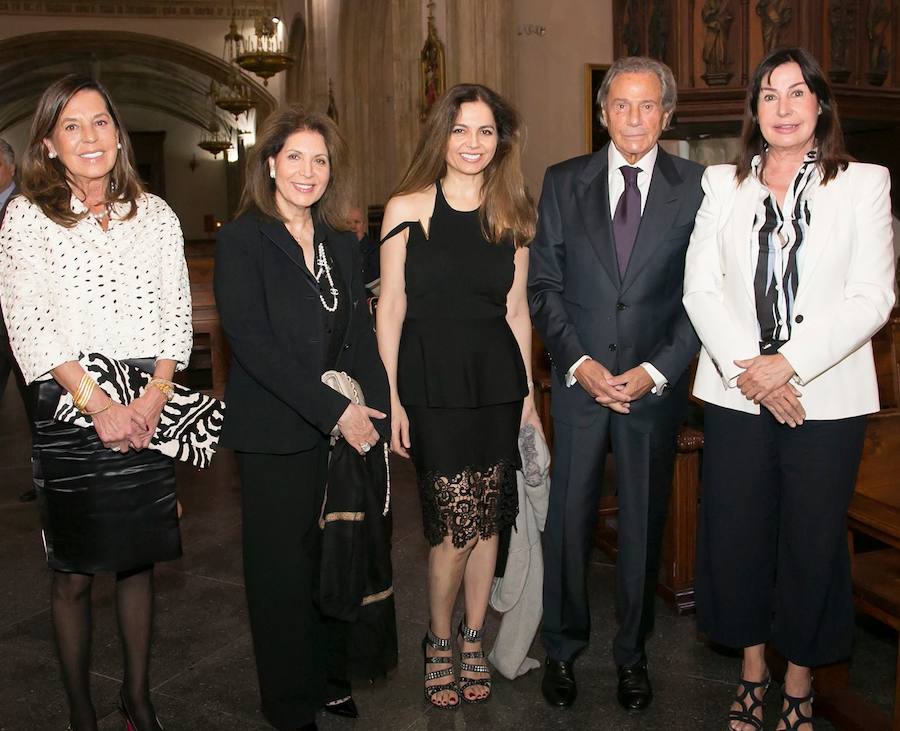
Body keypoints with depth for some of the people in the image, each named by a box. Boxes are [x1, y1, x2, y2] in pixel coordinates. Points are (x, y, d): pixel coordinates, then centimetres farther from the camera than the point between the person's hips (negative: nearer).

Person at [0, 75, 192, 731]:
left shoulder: (155, 215, 10)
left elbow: (176, 313, 6)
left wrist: (155, 396, -8)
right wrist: (98, 405, -16)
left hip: (148, 410, 3)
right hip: (69, 410, -2)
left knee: (139, 559, 11)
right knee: (74, 572, 5)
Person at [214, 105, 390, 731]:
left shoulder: (342, 244, 12)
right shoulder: (242, 239, -6)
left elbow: (360, 334, 11)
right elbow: (252, 341, -15)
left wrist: (371, 411, -4)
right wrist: (334, 411, -18)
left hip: (345, 428, 5)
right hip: (276, 435, -5)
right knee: (284, 568, 6)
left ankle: (332, 679, 31)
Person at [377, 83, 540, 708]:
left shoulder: (511, 215, 9)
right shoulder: (407, 209, -1)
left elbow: (516, 310, 12)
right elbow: (391, 308, -2)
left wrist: (528, 392, 9)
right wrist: (391, 398, -6)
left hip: (497, 379, 4)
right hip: (432, 380, -3)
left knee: (488, 521, 9)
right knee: (457, 525, -5)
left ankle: (474, 641, 29)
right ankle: (439, 642, 21)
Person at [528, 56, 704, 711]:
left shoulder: (696, 187, 1)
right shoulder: (563, 183, 4)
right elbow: (544, 285, 2)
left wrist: (655, 371, -11)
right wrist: (579, 362, -9)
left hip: (657, 382, 0)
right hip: (578, 379, 1)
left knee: (645, 521, 11)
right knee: (568, 517, 6)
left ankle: (633, 652, 29)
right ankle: (562, 649, 25)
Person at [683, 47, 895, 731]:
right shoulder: (724, 183, 8)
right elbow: (700, 288, 2)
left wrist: (788, 364, -14)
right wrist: (745, 367, -11)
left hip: (826, 397, -1)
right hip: (735, 393, 2)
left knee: (812, 541, 6)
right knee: (735, 536, 7)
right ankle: (753, 669, 28)